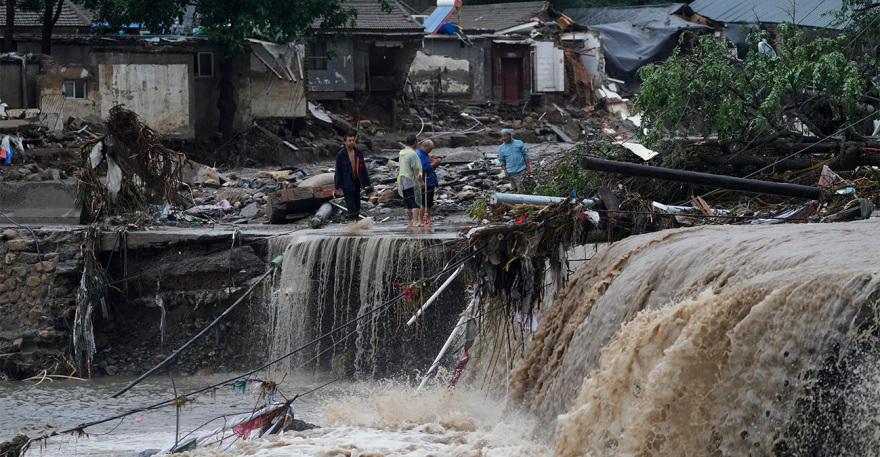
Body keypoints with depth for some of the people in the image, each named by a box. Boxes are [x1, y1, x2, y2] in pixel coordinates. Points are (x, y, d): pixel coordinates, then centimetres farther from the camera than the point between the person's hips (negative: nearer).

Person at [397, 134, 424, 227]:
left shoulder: (401, 153, 13)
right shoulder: (413, 154, -14)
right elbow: (416, 170, -16)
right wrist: (421, 181, -12)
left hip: (402, 181, 8)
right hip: (412, 181, -8)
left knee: (407, 203, 9)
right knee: (416, 202, -9)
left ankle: (409, 222, 11)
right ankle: (415, 221, -17)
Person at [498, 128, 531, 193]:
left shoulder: (519, 143, 3)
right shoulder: (501, 148, 8)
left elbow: (525, 155, 6)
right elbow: (502, 160, 14)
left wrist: (528, 168, 1)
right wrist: (504, 169, -3)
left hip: (521, 169, -2)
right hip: (511, 172, 2)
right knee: (516, 189, 2)